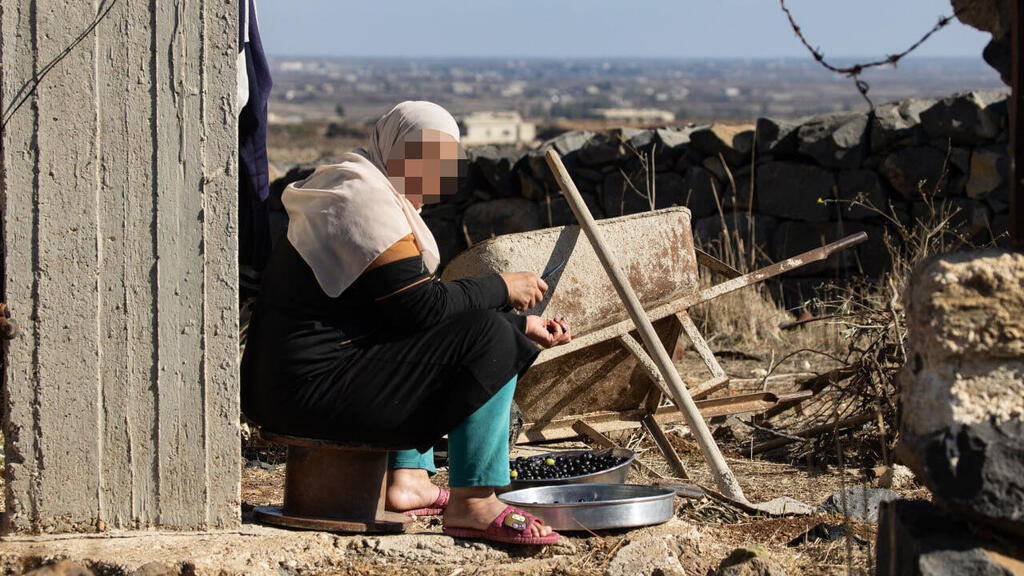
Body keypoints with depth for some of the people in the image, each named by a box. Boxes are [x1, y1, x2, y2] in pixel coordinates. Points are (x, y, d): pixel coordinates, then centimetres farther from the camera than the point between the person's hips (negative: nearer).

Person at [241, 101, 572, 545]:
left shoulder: (387, 197, 20)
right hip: (316, 388, -11)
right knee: (488, 338, -12)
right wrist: (501, 288, -6)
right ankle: (473, 502, -12)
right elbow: (422, 304, -18)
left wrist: (523, 325, 18)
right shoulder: (365, 198, -13)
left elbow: (416, 306, 22)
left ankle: (408, 478, 19)